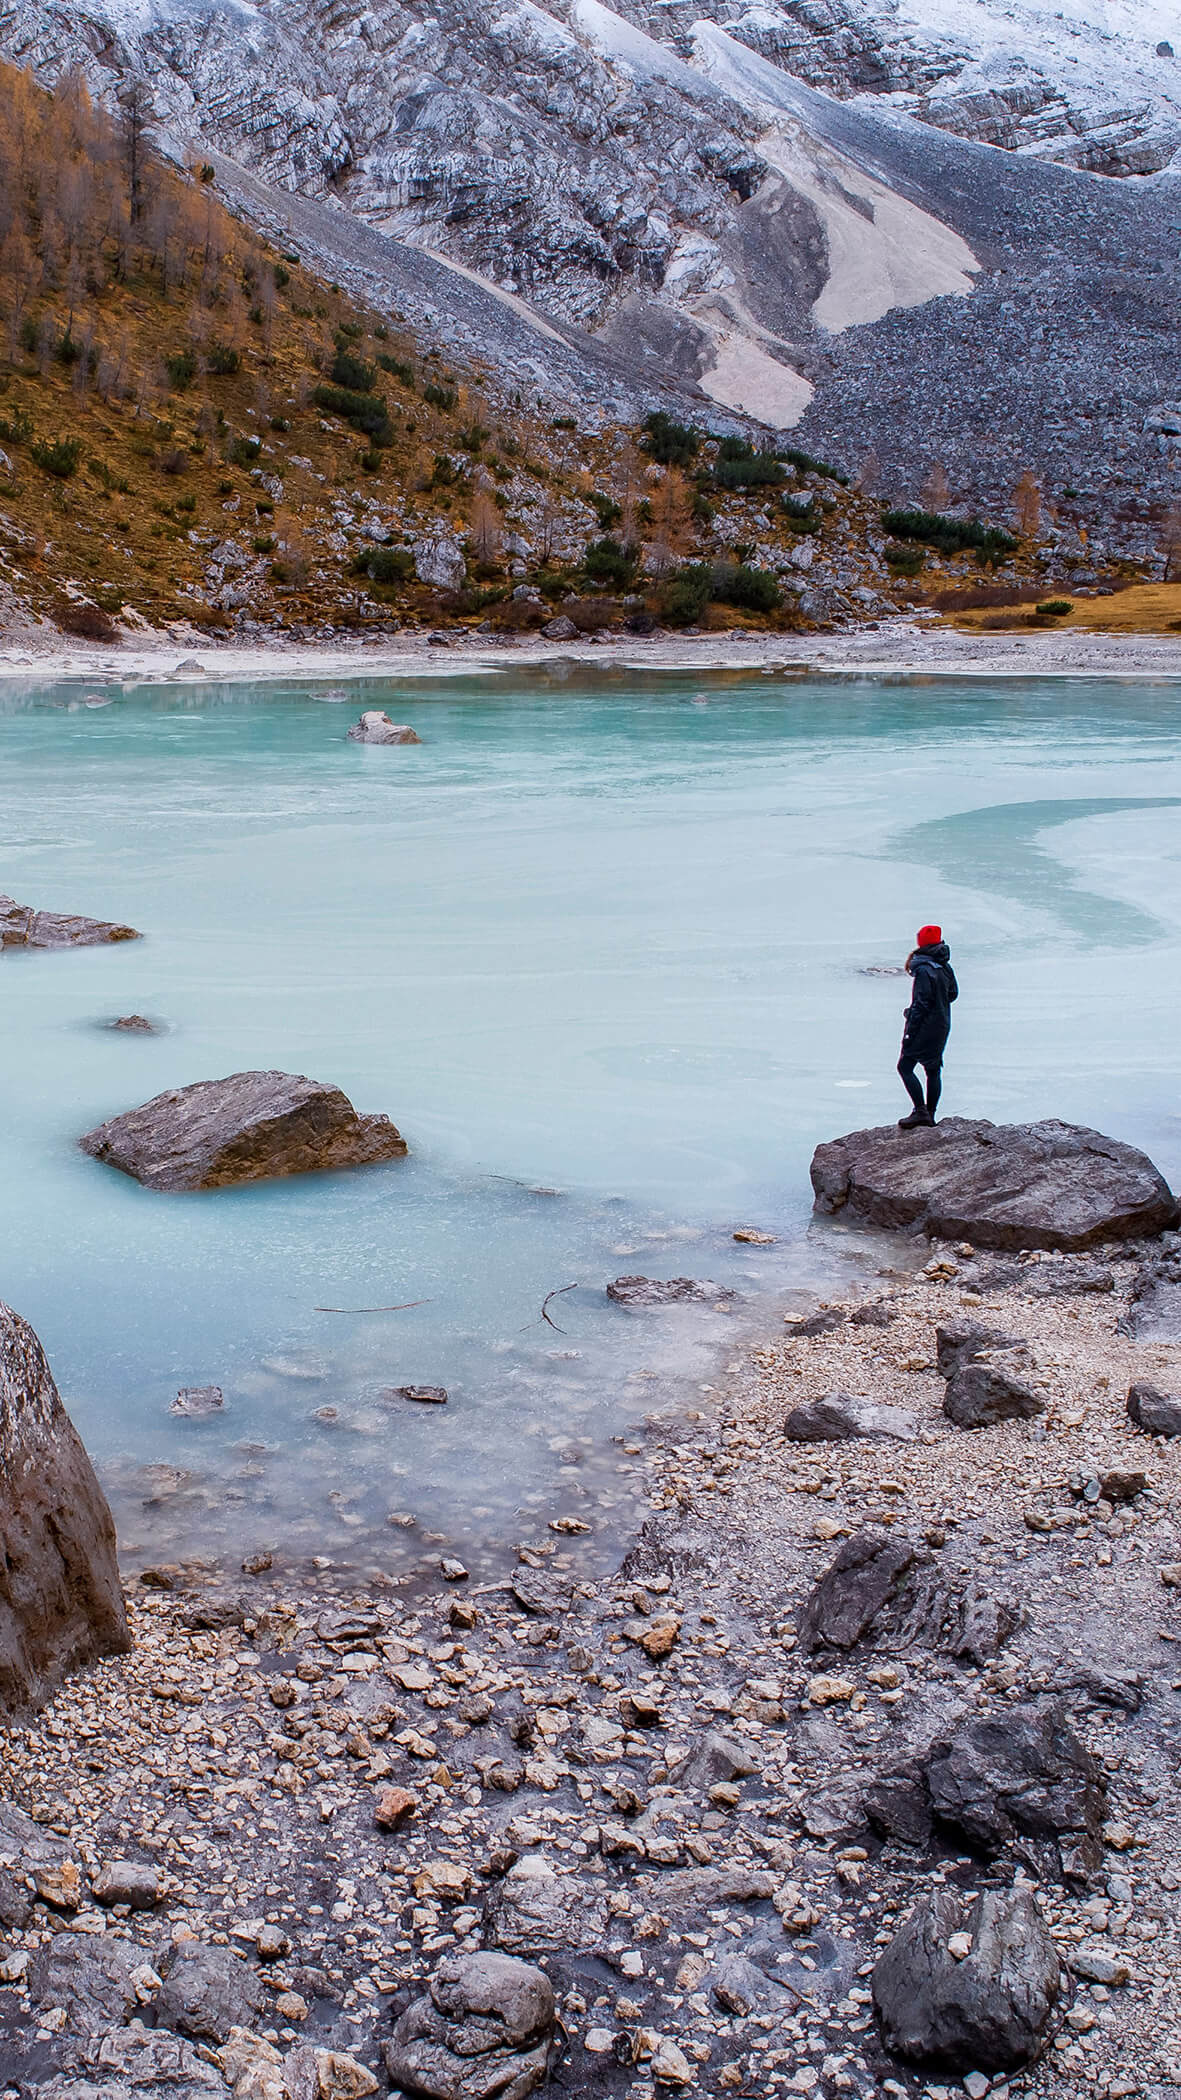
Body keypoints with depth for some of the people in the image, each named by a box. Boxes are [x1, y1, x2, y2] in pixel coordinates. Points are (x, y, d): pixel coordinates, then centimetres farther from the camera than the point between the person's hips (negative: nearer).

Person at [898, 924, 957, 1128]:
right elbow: (953, 993, 17)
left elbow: (921, 1004, -20)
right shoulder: (945, 967, 6)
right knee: (933, 1070, 13)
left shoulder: (924, 970, -19)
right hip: (942, 1026, 8)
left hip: (926, 1026, -8)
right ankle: (930, 1115, 18)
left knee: (905, 1066, -3)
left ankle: (921, 1111, -9)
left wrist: (909, 1032, -17)